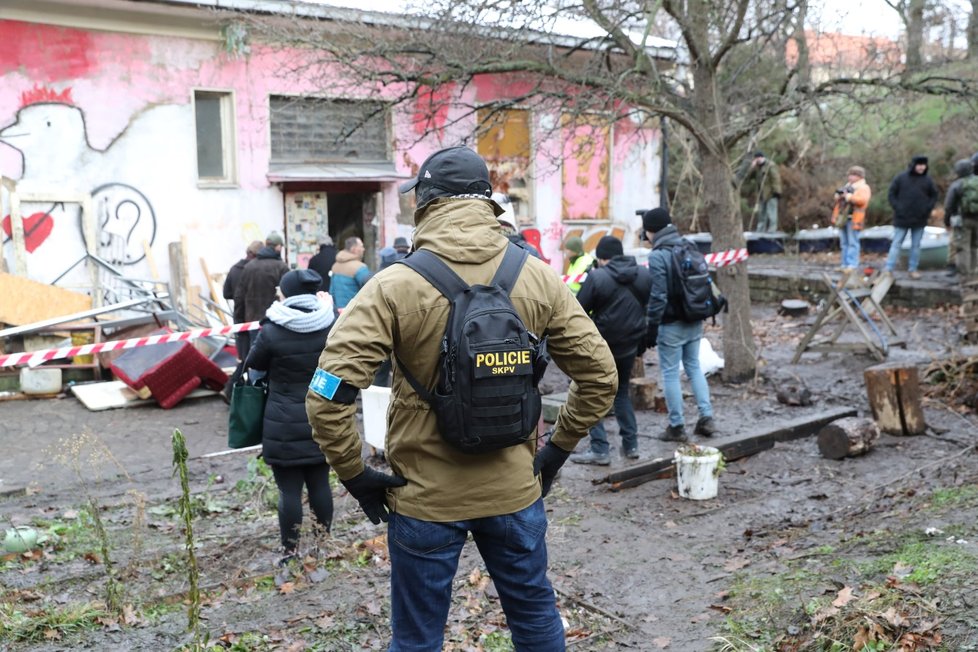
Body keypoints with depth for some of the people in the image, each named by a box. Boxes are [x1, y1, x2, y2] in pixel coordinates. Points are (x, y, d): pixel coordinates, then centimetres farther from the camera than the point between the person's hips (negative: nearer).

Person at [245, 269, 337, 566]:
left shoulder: (272, 332, -16)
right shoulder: (330, 327, -5)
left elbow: (254, 363, 2)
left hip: (284, 425, -4)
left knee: (289, 489, 4)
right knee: (320, 484, 15)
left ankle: (291, 550, 14)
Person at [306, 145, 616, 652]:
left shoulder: (395, 286, -15)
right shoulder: (537, 278, -5)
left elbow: (327, 395, -20)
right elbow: (600, 373, -1)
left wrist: (353, 473, -7)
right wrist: (559, 447, 9)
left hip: (424, 497, -2)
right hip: (515, 490, 3)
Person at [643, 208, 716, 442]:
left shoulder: (657, 256, -15)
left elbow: (657, 297, -18)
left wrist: (652, 328, -11)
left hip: (672, 324, -7)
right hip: (695, 321, 7)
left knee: (670, 373, 3)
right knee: (694, 367, 18)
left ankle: (677, 426, 8)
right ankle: (706, 416, 14)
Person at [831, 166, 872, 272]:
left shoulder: (863, 187, -2)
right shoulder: (847, 186, 22)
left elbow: (862, 200, -19)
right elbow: (838, 199, 21)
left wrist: (848, 196, -19)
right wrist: (838, 196, -2)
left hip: (853, 219, -8)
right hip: (842, 217, 8)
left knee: (852, 242, -9)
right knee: (844, 243, 9)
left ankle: (852, 265, -10)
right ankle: (845, 264, 13)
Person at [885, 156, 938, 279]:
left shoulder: (927, 180, 2)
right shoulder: (900, 178, -4)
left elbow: (934, 196, 10)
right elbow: (891, 194, -1)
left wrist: (928, 209, -3)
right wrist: (897, 208, -10)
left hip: (920, 219, 2)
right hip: (902, 218, -2)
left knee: (916, 245, 7)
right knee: (896, 244, -1)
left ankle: (913, 269, 14)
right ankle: (889, 269, -1)